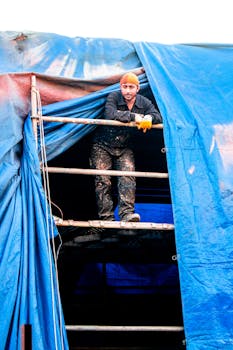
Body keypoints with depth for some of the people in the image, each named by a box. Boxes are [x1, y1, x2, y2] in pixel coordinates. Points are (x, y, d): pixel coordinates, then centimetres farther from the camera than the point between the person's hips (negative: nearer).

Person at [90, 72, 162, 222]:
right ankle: (106, 218, -8)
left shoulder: (144, 102, 0)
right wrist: (134, 117, -29)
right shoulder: (113, 97, -12)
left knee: (128, 176, -16)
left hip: (125, 148, 3)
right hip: (103, 146, -2)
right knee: (103, 180, -8)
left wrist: (149, 118, -32)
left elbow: (158, 116, -9)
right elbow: (110, 114, -30)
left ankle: (127, 213, -21)